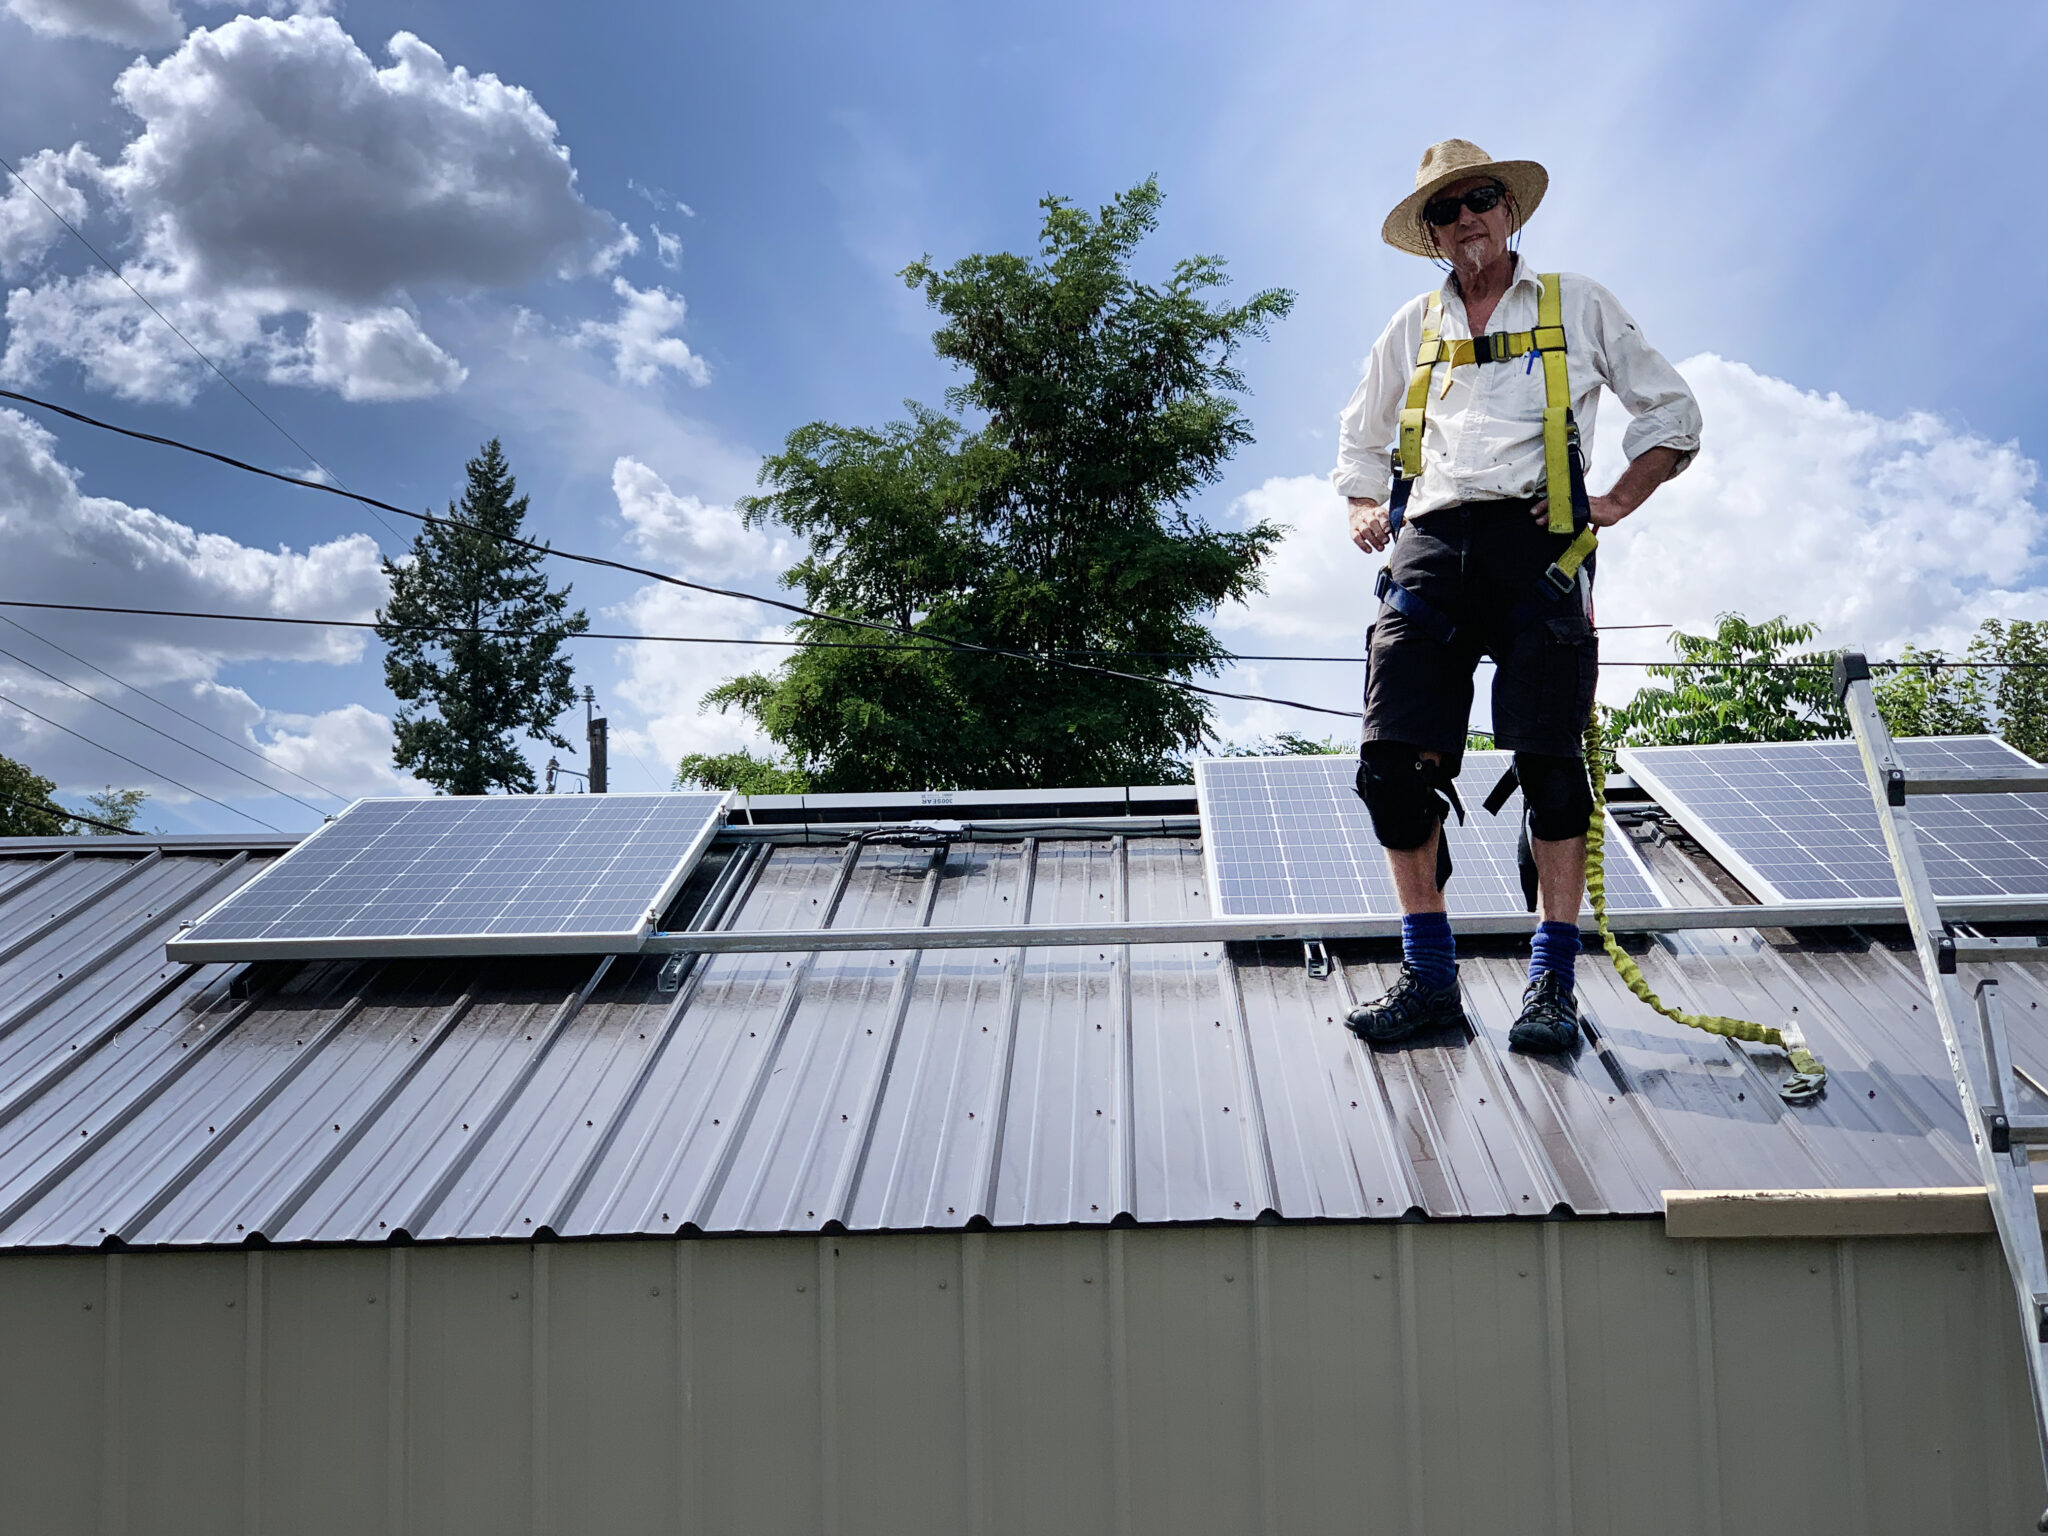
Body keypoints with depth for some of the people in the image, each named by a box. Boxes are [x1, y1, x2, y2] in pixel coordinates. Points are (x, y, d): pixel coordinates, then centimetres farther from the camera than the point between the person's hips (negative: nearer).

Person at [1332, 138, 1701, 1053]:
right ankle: (1429, 979, -1)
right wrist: (1365, 513, 15)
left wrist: (1617, 503, 2)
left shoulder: (1577, 305, 15)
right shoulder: (1412, 328, 23)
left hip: (1535, 540, -3)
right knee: (1394, 761, -8)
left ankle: (1552, 985, -3)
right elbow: (1359, 439, 34)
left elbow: (1673, 411, 16)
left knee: (1549, 759, -9)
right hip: (1430, 544, 3)